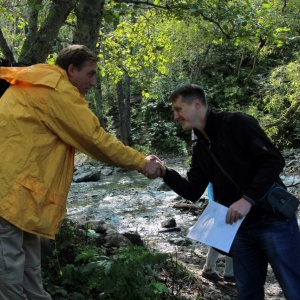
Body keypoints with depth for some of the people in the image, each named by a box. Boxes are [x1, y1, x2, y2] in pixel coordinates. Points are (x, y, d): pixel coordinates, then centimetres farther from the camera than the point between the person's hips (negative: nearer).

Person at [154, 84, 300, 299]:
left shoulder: (236, 123, -9)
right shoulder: (201, 149, 14)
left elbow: (274, 160, -15)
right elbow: (193, 192, 12)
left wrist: (248, 199, -22)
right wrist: (165, 172, -2)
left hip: (273, 220, -7)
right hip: (240, 227, 7)